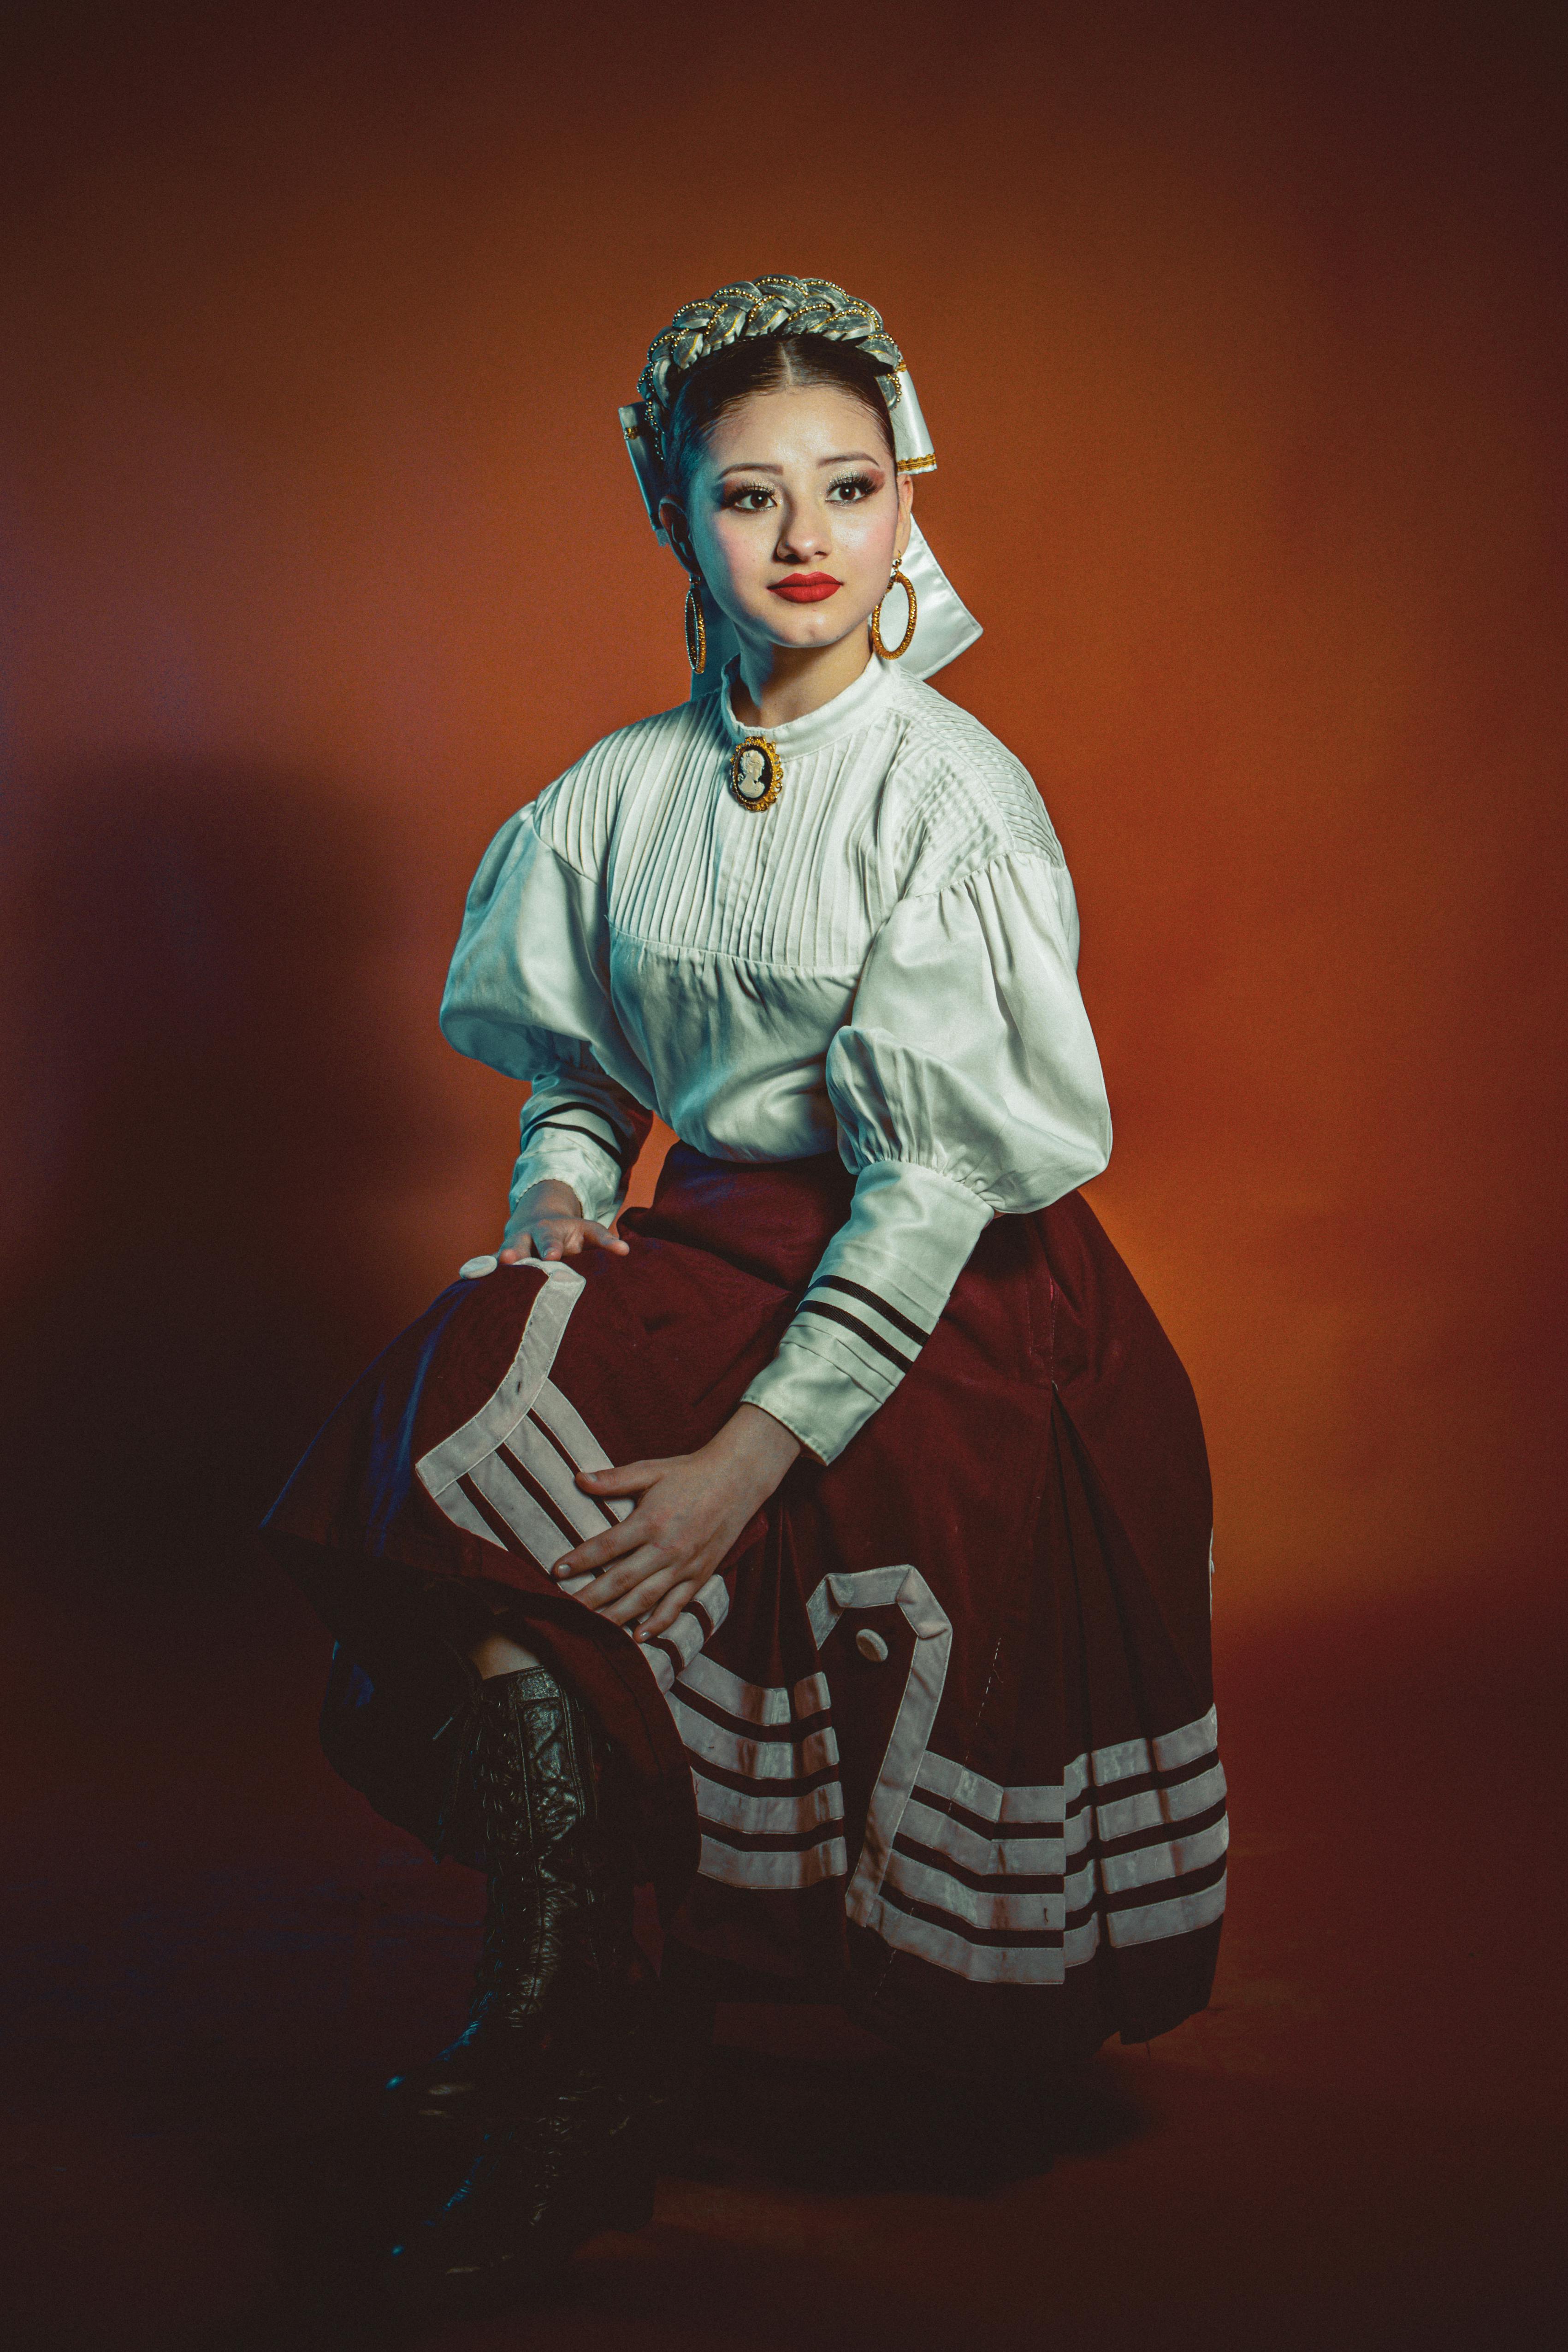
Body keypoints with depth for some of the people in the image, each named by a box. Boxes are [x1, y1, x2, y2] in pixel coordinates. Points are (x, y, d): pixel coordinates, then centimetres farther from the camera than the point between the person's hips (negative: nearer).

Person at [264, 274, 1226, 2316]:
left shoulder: (953, 794, -11)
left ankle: (568, 2054, -4)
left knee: (519, 1517, -24)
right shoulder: (627, 789, 5)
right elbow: (578, 1069, 16)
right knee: (470, 1380, -21)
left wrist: (758, 1448, -25)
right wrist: (558, 1188, -7)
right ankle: (579, 2034, -4)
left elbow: (937, 1170, -17)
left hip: (932, 1307, -6)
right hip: (704, 1245, 6)